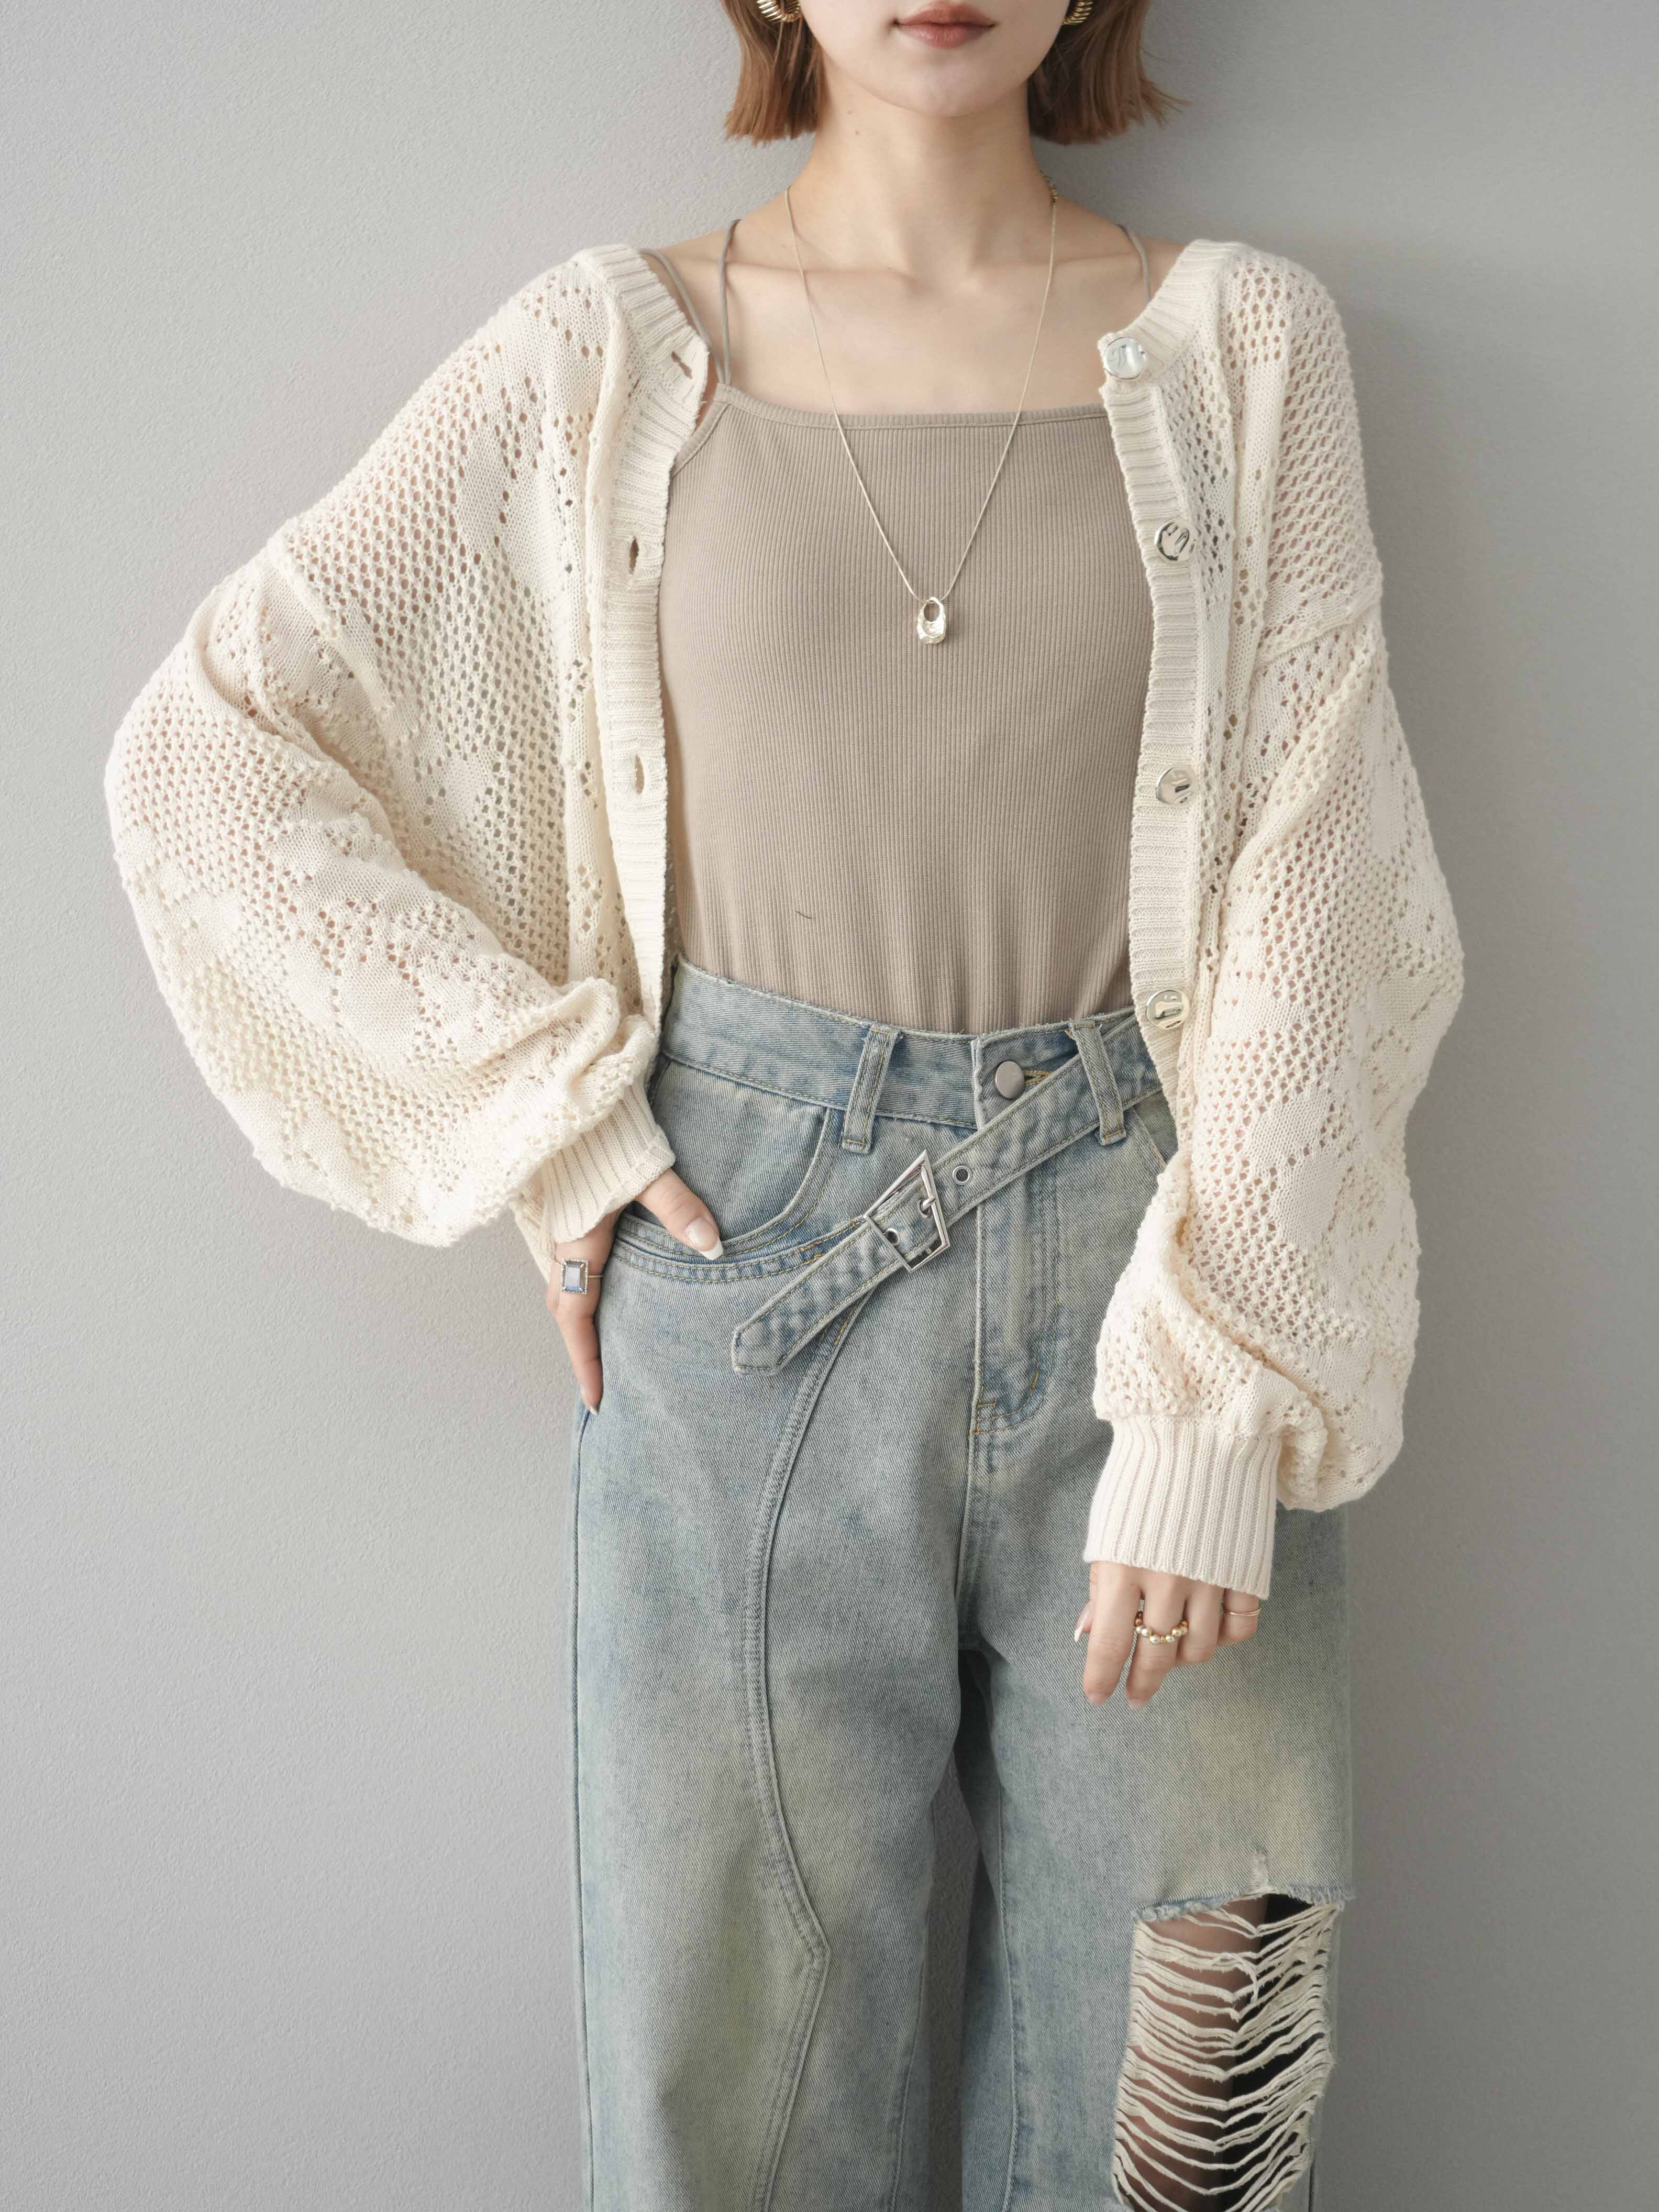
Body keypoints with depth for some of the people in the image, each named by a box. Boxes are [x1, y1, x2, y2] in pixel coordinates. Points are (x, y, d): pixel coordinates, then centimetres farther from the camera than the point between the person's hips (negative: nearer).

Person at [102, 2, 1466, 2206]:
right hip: (750, 1254, 0)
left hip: (1151, 1224, 1)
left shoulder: (1240, 339, 4)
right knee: (736, 2026, 10)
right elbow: (206, 750, 3)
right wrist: (546, 1112, -3)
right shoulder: (617, 353, 2)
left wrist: (1221, 1405, -10)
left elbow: (1312, 888, -2)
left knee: (1182, 2034, 11)